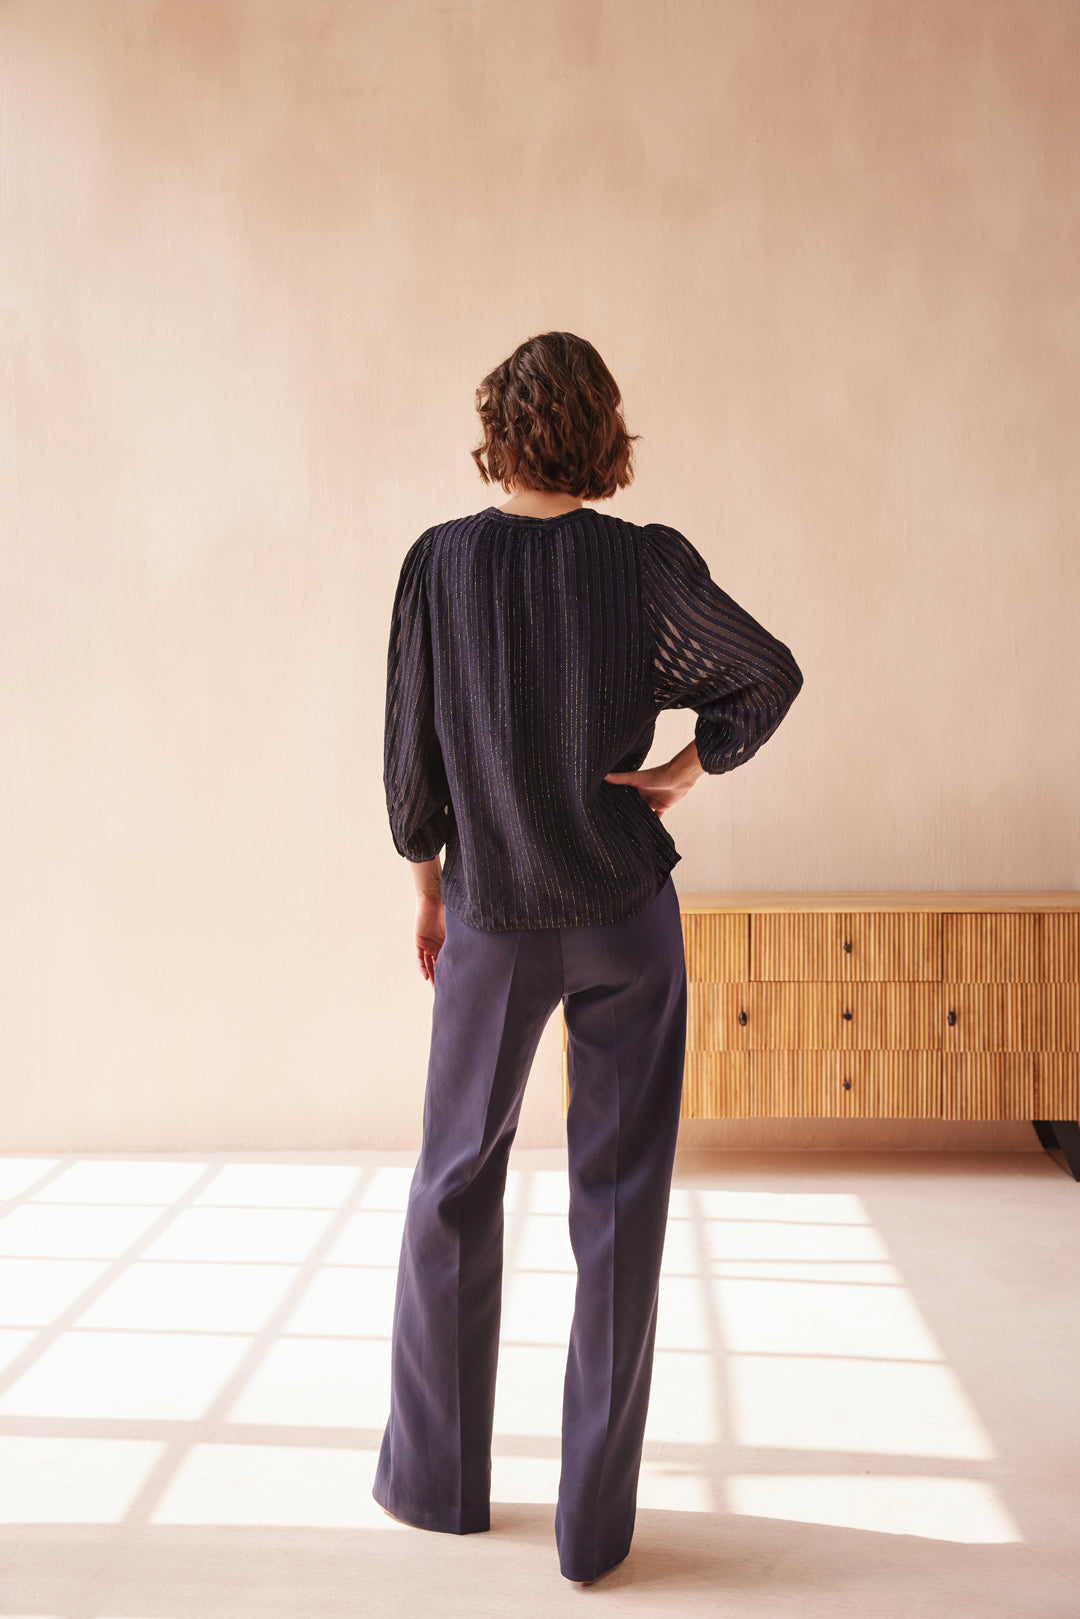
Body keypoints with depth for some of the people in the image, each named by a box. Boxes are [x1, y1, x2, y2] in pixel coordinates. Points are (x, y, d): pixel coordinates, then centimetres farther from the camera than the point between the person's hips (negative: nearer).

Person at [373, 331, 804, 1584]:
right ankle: (594, 1518, 15)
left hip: (494, 918, 1)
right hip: (627, 915, 0)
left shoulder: (440, 562, -7)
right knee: (619, 1199, 7)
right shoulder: (646, 564, -7)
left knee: (454, 1183, 16)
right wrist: (687, 772, 6)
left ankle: (434, 1476, 29)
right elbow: (772, 677, 1)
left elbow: (411, 755, -2)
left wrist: (426, 892, 9)